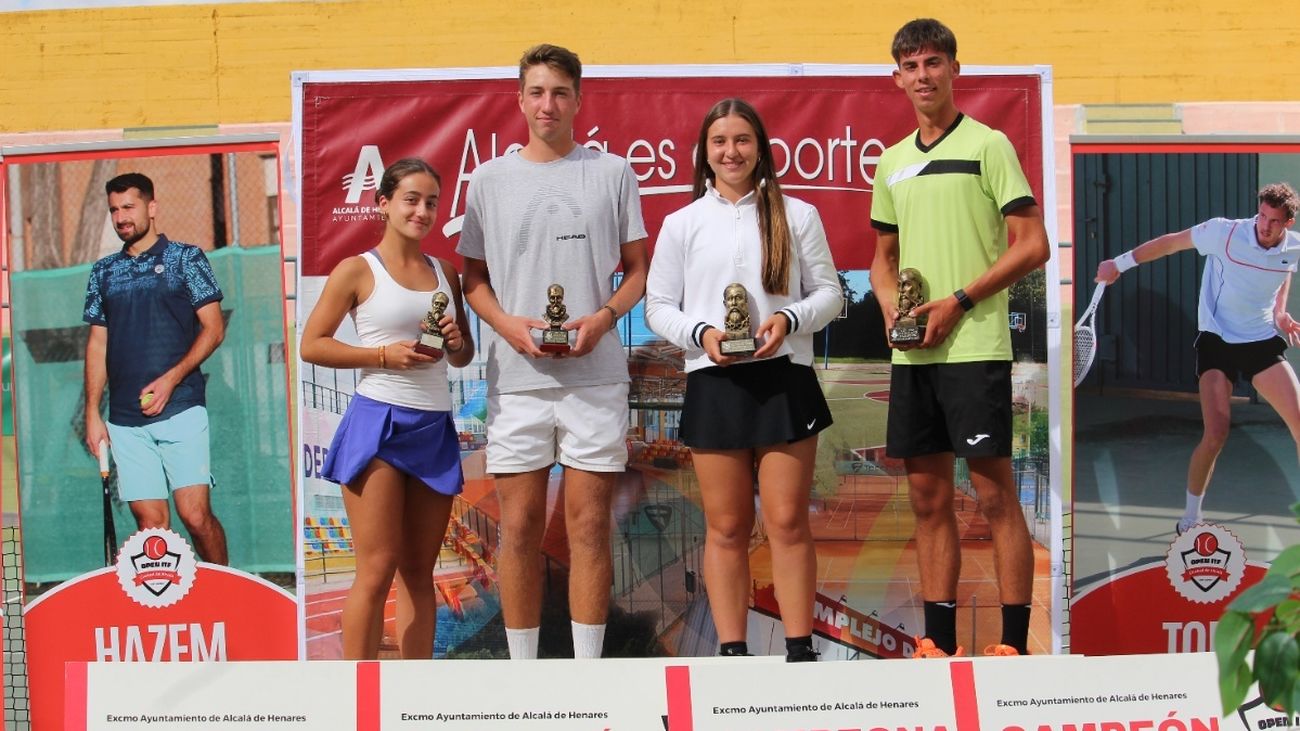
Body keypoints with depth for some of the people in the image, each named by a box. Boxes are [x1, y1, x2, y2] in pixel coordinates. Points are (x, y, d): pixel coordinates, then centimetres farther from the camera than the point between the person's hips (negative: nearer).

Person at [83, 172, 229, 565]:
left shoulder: (186, 259, 4)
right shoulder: (103, 272, 15)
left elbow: (213, 328, -1)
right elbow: (97, 344, 17)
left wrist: (170, 379, -12)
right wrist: (92, 414, 9)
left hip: (180, 410, -4)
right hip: (125, 420, 4)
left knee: (195, 514, -9)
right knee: (150, 521, 1)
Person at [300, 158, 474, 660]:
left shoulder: (445, 274, 14)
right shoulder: (357, 271, -1)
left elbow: (463, 357, 23)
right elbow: (311, 345, -4)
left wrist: (457, 343, 0)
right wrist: (384, 355, -14)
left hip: (435, 428, 5)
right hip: (378, 422, -5)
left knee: (419, 570, 9)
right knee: (377, 570, -8)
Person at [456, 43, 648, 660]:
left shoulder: (612, 173, 7)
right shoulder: (489, 179, 8)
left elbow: (637, 270, 9)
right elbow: (473, 278, 12)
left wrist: (603, 317, -10)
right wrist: (508, 324, -8)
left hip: (595, 374, -1)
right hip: (515, 377, 1)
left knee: (589, 524, 2)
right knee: (520, 526, 2)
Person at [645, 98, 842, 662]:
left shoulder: (796, 216, 8)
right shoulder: (682, 224, 8)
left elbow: (829, 292, 8)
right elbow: (658, 306, 8)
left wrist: (790, 318, -11)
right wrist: (702, 333, -11)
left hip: (784, 378, -1)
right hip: (713, 383, 1)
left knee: (788, 521, -1)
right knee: (726, 527, 4)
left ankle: (800, 649, 5)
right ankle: (732, 651, 11)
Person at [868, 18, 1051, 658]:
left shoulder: (987, 145, -2)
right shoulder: (892, 163, 16)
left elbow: (1033, 245, -7)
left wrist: (958, 301, -13)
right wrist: (890, 307, 3)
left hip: (974, 346, -6)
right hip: (911, 354, 6)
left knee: (994, 492, -5)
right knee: (928, 497, 9)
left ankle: (1014, 646, -1)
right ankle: (939, 643, 16)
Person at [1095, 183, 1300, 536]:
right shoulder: (1224, 232, -16)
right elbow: (1171, 242, -3)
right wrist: (1120, 263, 3)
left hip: (1263, 342, 4)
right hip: (1216, 340, -3)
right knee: (1216, 433, -16)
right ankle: (1190, 516, 5)